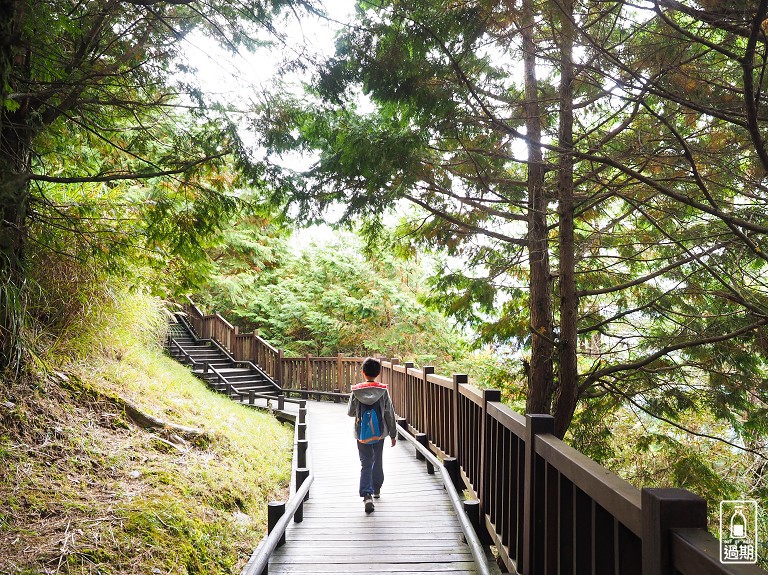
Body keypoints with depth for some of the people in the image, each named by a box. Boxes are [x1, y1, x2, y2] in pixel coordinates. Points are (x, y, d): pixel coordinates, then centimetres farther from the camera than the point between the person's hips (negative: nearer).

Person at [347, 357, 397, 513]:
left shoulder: (355, 391, -8)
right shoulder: (383, 391, -7)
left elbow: (350, 412, 1)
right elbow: (390, 414, -3)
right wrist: (393, 434, 7)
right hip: (379, 433, 1)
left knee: (365, 464, 1)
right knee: (377, 462, 20)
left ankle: (367, 495, -15)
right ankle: (376, 489, 36)